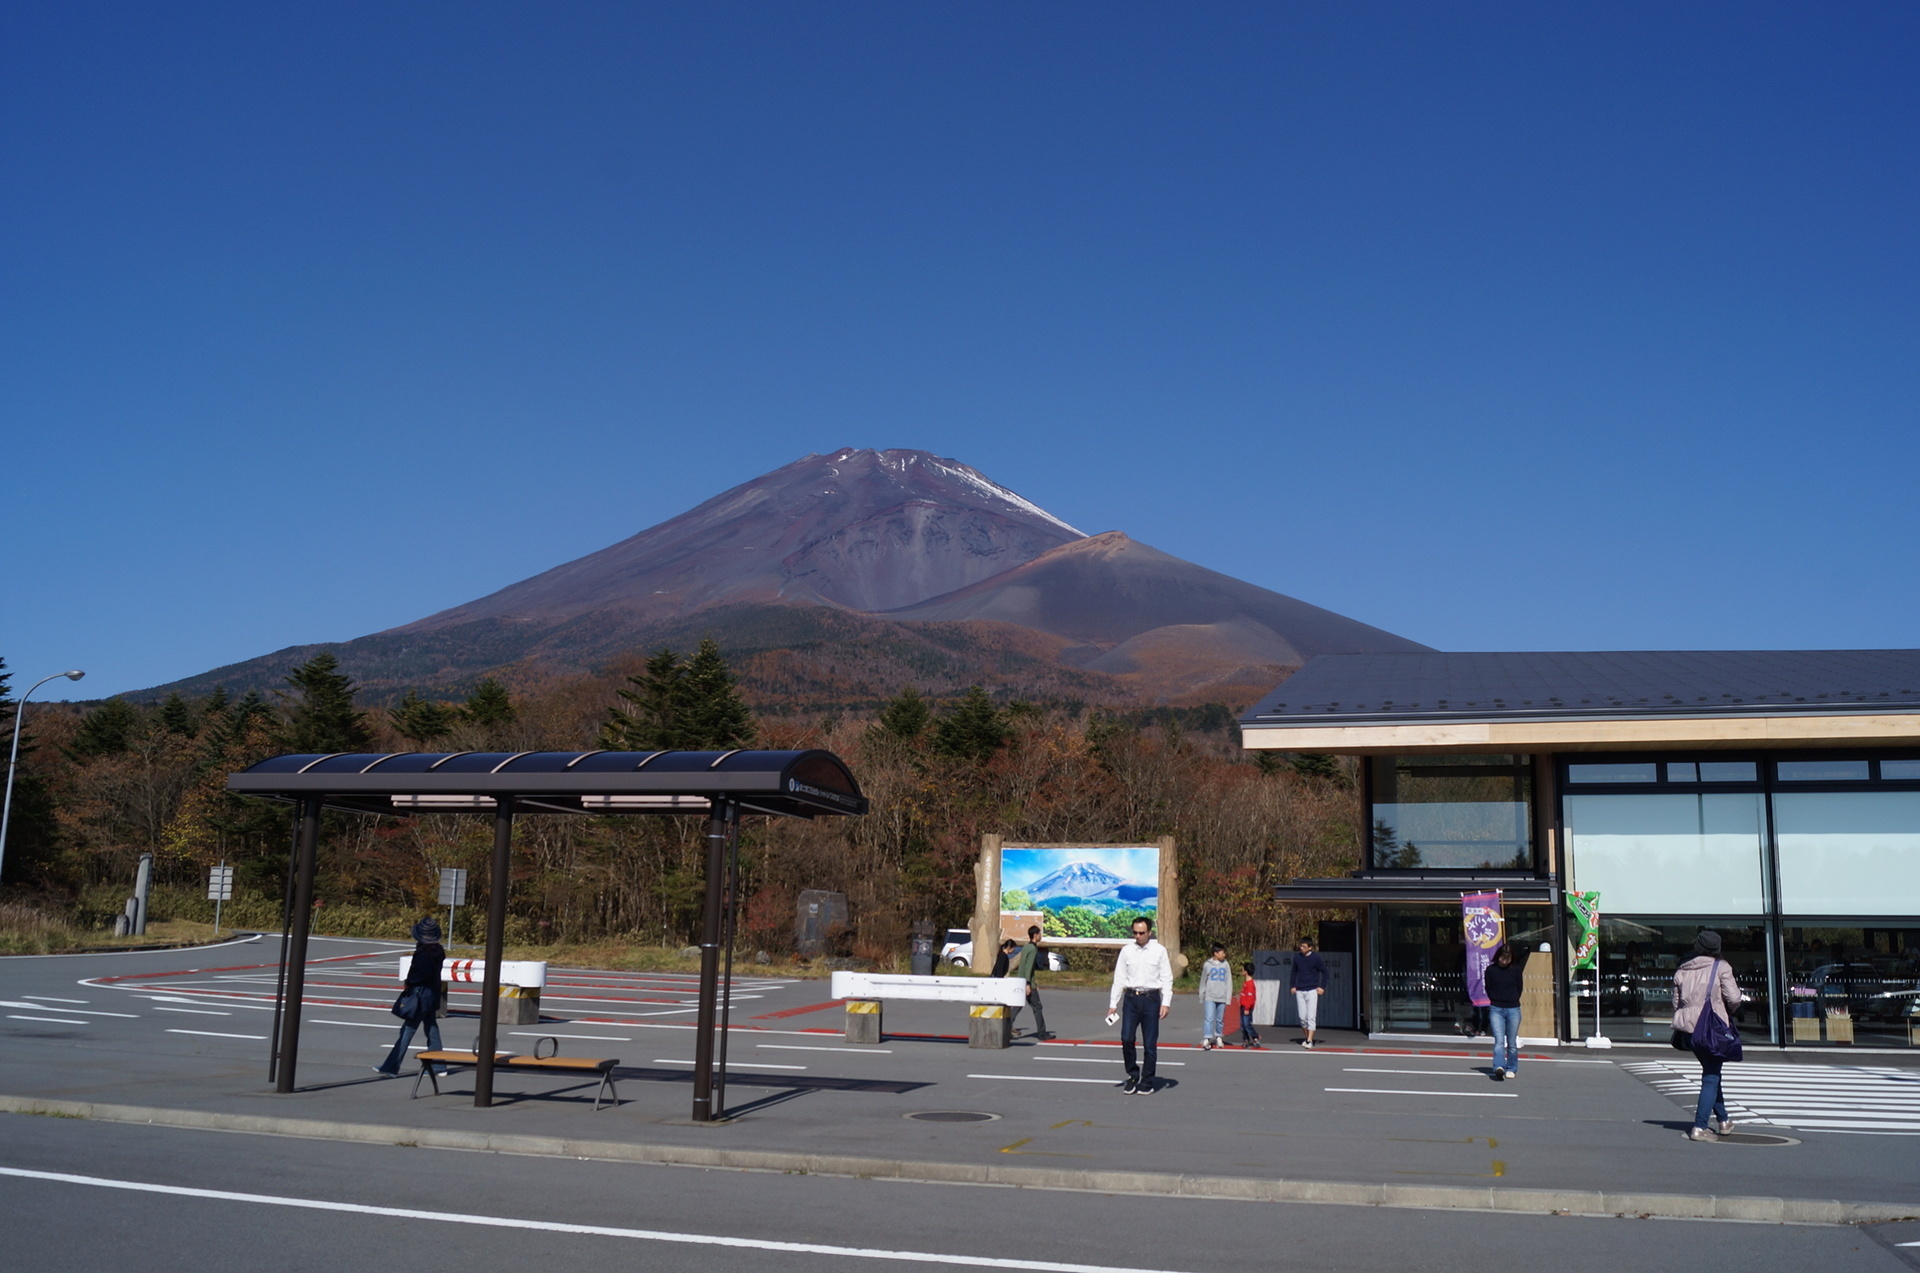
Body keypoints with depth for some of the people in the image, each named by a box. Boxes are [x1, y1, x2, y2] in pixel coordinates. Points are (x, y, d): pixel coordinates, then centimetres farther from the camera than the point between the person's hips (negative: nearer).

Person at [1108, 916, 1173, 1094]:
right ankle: (1132, 1075, 13)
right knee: (1126, 1039, -6)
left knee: (1150, 1043, 3)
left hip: (1151, 999, -1)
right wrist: (1113, 1004, 4)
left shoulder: (1159, 951, 0)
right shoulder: (1126, 951, 4)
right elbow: (1119, 978, 7)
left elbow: (1167, 979, 0)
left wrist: (1166, 1003, -8)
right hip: (1131, 998, 1)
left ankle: (1147, 1082, 15)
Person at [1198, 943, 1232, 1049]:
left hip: (1222, 997, 2)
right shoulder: (1207, 965, 0)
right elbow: (1203, 982, 7)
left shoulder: (1226, 965, 4)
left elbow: (1229, 982, 6)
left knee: (1220, 1019, 10)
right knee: (1209, 1018, -11)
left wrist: (1228, 997, 1)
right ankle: (1206, 1039, -13)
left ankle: (1219, 1037, 26)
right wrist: (1202, 996, 9)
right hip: (1210, 997, -2)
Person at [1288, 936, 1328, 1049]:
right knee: (1302, 1017, 6)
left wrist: (1322, 987, -4)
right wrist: (1292, 986, 8)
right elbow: (1294, 972, 17)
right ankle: (1307, 1038, 21)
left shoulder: (1316, 957, -6)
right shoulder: (1297, 957, 6)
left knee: (1311, 1017, -8)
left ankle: (1310, 1041, -10)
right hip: (1299, 991, 4)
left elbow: (1324, 972, 1)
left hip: (1312, 990, -4)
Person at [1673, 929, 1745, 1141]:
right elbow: (1733, 998, -13)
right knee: (1711, 1077, 0)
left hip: (1688, 1029, 5)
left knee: (1710, 1072, 22)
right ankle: (1699, 1127, -7)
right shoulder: (1721, 967, -6)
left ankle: (1723, 1120, 33)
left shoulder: (1682, 971, 8)